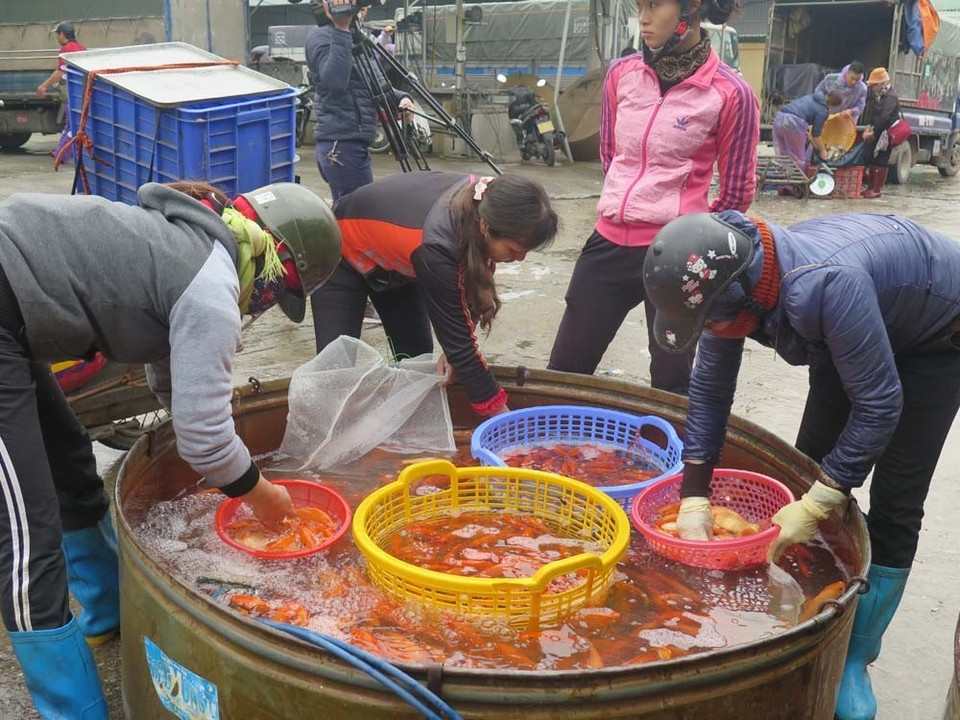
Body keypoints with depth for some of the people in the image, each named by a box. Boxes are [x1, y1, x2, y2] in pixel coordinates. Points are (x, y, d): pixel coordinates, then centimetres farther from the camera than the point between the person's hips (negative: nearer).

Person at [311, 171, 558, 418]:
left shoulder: (488, 199, -27)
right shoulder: (436, 246, -45)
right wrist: (502, 416, -31)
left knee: (417, 360, 4)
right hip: (344, 258, -6)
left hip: (395, 259, 7)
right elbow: (459, 344, -36)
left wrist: (453, 350, -25)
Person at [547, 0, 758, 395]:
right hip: (610, 242, 5)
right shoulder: (621, 73, 3)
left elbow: (737, 193, 0)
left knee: (671, 384, 10)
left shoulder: (730, 94, -11)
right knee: (564, 370, 13)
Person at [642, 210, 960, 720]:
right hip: (861, 326, 7)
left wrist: (814, 507, -31)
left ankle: (855, 661, 6)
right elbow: (709, 390, -13)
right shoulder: (729, 279, -22)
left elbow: (879, 404, -35)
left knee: (894, 505, -8)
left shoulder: (824, 285, -45)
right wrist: (694, 499, -15)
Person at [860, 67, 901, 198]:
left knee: (881, 161, -5)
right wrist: (868, 127, -6)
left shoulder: (891, 97, -14)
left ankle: (877, 189, 0)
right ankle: (870, 187, 20)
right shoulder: (875, 96, 15)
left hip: (884, 135, -9)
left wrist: (873, 132, -23)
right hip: (874, 134, 9)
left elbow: (883, 118, -23)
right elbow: (870, 112, 10)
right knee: (869, 159, 10)